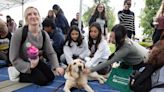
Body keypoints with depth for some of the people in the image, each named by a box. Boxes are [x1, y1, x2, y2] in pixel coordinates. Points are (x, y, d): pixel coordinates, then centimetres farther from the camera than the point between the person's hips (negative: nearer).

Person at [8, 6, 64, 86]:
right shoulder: (19, 33, -25)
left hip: (38, 62, 5)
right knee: (42, 80, -16)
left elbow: (51, 53, -9)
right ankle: (18, 74, 1)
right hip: (24, 64, -5)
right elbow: (14, 58, -21)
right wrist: (29, 66, -31)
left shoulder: (44, 34, -10)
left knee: (51, 77, -5)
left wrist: (56, 67, -25)